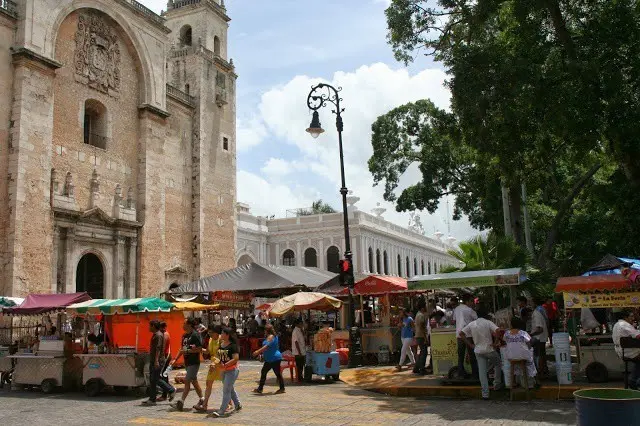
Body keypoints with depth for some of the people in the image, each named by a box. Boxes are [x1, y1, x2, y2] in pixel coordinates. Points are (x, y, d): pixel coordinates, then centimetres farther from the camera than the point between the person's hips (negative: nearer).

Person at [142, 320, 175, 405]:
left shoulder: (158, 335, -15)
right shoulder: (155, 335, 18)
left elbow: (158, 348, -22)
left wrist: (156, 361, -27)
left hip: (157, 361, -10)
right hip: (153, 361, 10)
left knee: (156, 379, -8)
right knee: (152, 380, 10)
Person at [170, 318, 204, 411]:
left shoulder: (195, 335, -15)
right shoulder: (184, 336, 12)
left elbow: (200, 349, -18)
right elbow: (182, 349, 20)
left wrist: (188, 351, -20)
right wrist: (175, 359, 13)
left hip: (194, 362, -9)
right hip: (187, 362, 9)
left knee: (187, 381, -9)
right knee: (194, 381, 15)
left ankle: (181, 402, -7)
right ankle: (201, 399, 26)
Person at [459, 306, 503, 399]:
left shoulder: (471, 324, 3)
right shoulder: (488, 323, -9)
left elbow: (461, 333, 2)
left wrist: (470, 344, 5)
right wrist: (495, 343, -11)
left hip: (478, 351, 3)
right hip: (489, 350, -3)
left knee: (482, 372, 5)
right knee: (498, 364, 25)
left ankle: (485, 394, 3)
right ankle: (497, 384, 26)